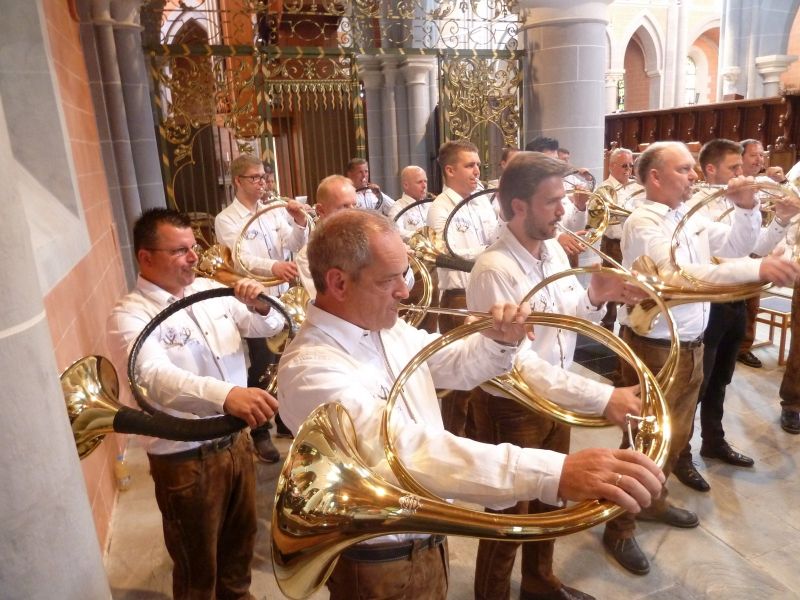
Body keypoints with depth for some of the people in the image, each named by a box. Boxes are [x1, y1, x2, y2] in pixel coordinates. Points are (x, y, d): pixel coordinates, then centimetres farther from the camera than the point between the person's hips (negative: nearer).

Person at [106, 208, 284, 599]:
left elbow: (272, 327, 4)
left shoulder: (210, 290, 1)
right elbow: (155, 377, -38)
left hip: (236, 440, 6)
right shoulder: (130, 316, -19)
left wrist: (260, 306, -20)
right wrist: (225, 395, -55)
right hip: (185, 460, -6)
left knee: (240, 538, 27)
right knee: (197, 567, 16)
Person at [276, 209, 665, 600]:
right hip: (382, 560, -7)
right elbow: (404, 451, -44)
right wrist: (555, 473, -51)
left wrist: (499, 343, -13)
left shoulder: (387, 329, -4)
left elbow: (455, 366, 9)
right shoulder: (310, 368, -30)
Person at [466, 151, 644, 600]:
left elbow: (569, 319, 9)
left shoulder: (553, 249, -1)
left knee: (548, 500, 26)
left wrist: (596, 298, -12)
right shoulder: (494, 271, -27)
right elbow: (518, 365, -32)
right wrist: (602, 398, -35)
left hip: (556, 398, 8)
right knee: (510, 515, 13)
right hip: (510, 408, -8)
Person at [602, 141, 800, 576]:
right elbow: (679, 275, -34)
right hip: (653, 348, -9)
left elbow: (737, 245, 13)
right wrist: (757, 269, -40)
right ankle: (619, 527, 19)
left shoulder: (690, 218, 8)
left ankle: (651, 501, 43)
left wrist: (746, 207, -4)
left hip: (690, 346, 9)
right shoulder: (643, 223, -19)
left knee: (676, 435, 22)